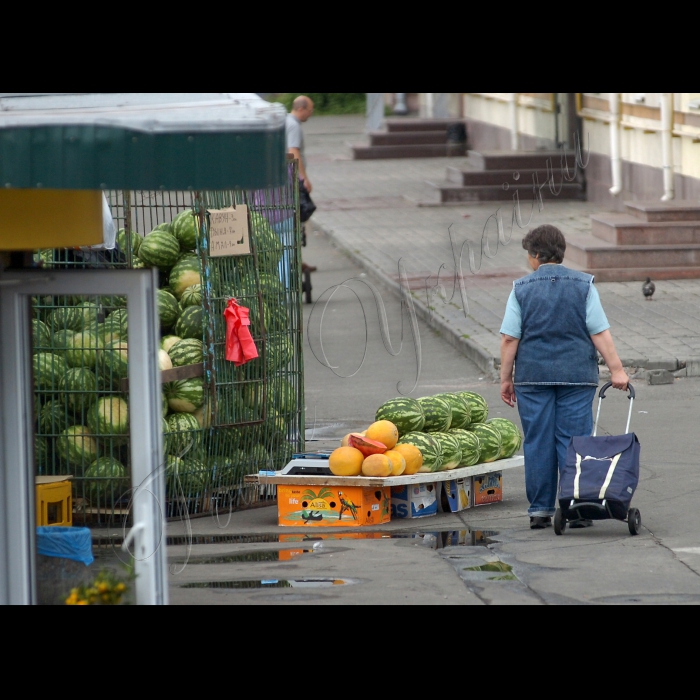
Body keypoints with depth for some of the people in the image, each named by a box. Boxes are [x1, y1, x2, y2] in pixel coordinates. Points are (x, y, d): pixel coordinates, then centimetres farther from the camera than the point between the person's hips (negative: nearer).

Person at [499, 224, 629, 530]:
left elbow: (509, 338, -2)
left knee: (537, 444, 5)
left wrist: (506, 378, 5)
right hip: (577, 375, 0)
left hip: (533, 376, 0)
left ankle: (540, 510, 6)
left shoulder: (521, 289, -1)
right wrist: (616, 370, -1)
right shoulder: (584, 285, 0)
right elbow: (600, 333, -4)